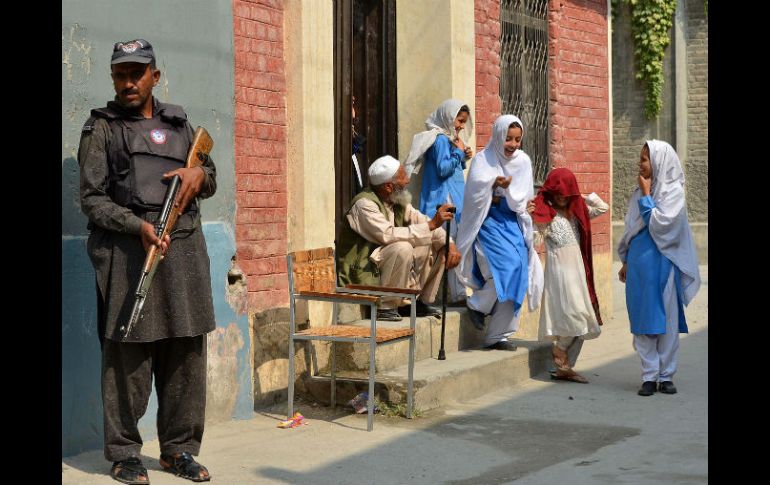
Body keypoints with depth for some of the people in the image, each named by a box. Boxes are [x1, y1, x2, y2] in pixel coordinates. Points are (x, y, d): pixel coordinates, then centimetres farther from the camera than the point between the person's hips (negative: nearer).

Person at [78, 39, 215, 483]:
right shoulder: (103, 128, 5)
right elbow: (92, 198, -2)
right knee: (128, 356, -3)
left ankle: (179, 449, 17)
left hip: (185, 249, 4)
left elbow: (211, 179, 25)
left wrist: (200, 173, 1)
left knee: (187, 354, 6)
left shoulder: (178, 122, 17)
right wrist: (139, 226, -17)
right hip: (128, 251, -4)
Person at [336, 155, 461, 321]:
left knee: (439, 246, 1)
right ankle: (386, 307, -20)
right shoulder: (364, 204, -20)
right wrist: (431, 225, -31)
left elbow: (423, 222, 6)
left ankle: (420, 301, 7)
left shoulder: (399, 202, 5)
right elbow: (387, 234, -33)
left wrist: (450, 245, -13)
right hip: (364, 273, -8)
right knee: (402, 248, -33)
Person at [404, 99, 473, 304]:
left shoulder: (448, 139, 19)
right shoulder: (440, 139, -9)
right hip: (445, 199, -10)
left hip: (454, 199, 10)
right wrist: (458, 152, -9)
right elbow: (443, 169, -16)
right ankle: (457, 294, -10)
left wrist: (463, 157, 10)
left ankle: (458, 293, 8)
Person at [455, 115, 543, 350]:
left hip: (512, 222, 4)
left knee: (517, 275, -5)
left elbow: (524, 198, 3)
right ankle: (478, 304, 2)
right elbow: (474, 192, -14)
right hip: (488, 221, -4)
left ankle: (498, 336, 4)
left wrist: (508, 189, -15)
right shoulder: (483, 159, -3)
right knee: (508, 265, -24)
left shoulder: (523, 161, 8)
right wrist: (494, 183, -28)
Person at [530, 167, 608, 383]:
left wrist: (583, 197, 12)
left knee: (581, 324, 4)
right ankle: (559, 361, 0)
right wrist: (527, 217, -26)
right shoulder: (544, 213, -5)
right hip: (559, 269, -7)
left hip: (578, 269, 7)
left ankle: (566, 366, 8)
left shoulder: (575, 210, 16)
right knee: (573, 316, -16)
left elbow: (602, 208, 22)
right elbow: (534, 240, -14)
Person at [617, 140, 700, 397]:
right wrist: (626, 262, 17)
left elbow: (662, 223, -17)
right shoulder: (639, 193, 12)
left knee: (666, 320, 1)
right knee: (643, 322, 4)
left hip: (662, 263, -5)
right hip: (639, 264, 5)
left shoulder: (673, 191, -5)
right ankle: (649, 376, 8)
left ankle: (666, 375, 8)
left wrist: (647, 197, -10)